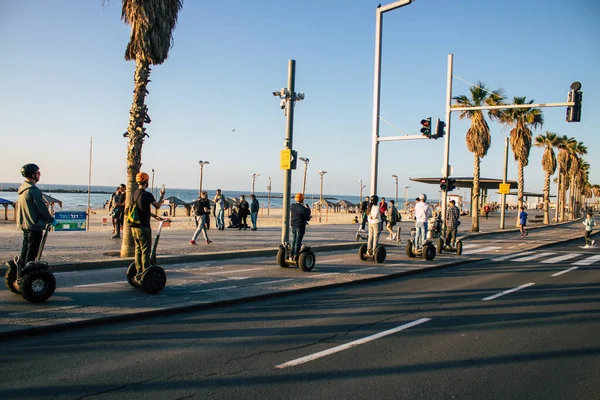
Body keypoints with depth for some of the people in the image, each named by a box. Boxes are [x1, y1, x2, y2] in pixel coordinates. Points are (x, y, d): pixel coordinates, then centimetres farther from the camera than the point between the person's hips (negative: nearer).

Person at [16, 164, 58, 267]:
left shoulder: (22, 188, 11)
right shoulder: (34, 190, -20)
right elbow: (42, 208, -19)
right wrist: (51, 220, -6)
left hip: (24, 224, 9)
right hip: (34, 226, -9)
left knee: (25, 249, 18)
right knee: (32, 252, -3)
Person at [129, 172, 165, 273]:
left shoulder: (134, 194, 10)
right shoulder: (147, 195, -15)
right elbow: (158, 206, -3)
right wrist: (162, 195, 13)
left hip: (134, 226, 8)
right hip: (143, 227, -8)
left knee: (138, 249, 14)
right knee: (145, 251, -3)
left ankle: (139, 271, 19)